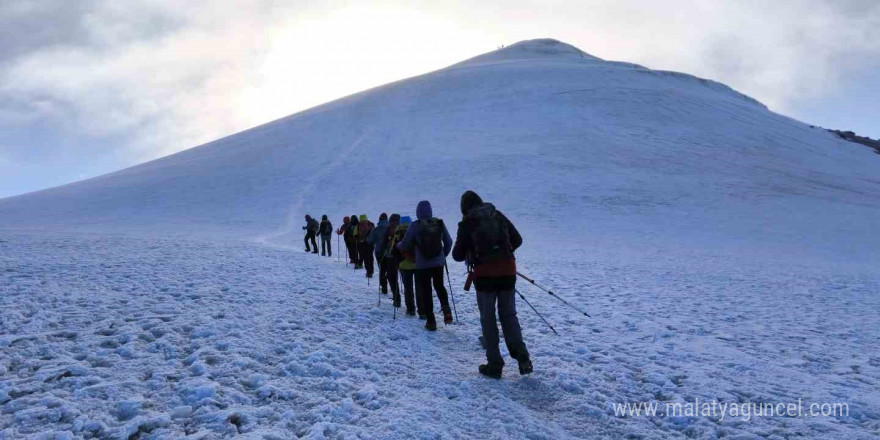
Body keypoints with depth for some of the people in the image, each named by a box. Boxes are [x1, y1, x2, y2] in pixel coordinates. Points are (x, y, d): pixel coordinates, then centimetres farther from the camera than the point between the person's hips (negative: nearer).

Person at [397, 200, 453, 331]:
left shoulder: (415, 225, -12)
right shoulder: (439, 223, -3)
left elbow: (405, 245, -6)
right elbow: (448, 242, 5)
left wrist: (398, 245, 16)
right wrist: (444, 254, 22)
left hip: (422, 264, -2)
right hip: (439, 263, 3)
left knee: (425, 291, 9)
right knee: (439, 286, 23)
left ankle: (431, 321, 10)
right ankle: (446, 309, 0)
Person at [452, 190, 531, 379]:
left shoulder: (467, 223, -1)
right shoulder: (498, 216, 9)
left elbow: (457, 255, 1)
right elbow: (517, 240, 11)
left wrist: (469, 250, 23)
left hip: (484, 275, -3)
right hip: (507, 271, 3)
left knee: (488, 319, 8)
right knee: (509, 315, 14)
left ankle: (494, 365, 9)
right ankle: (522, 357, 2)